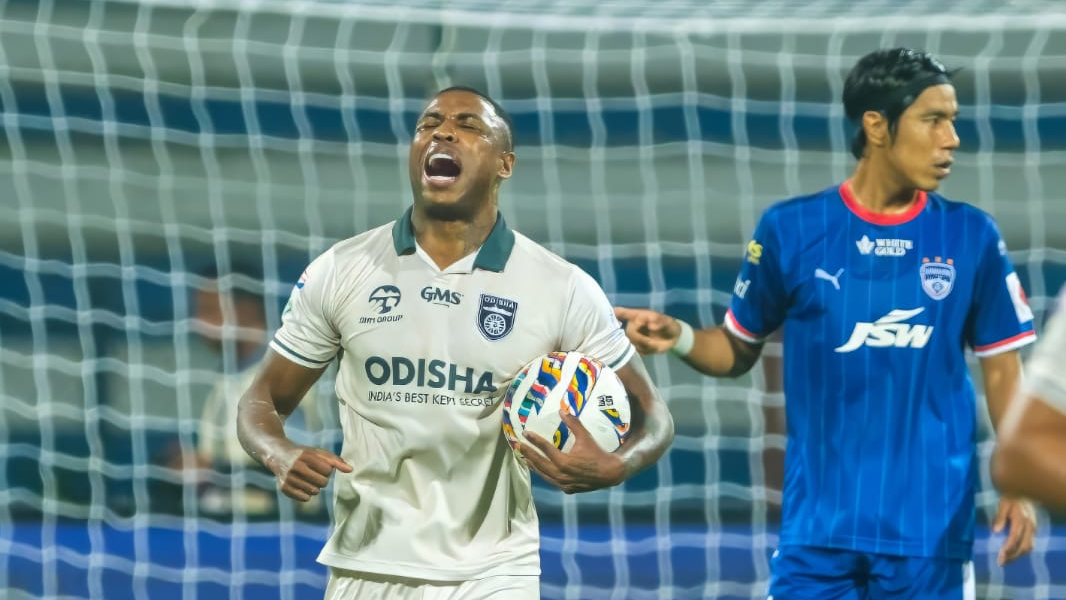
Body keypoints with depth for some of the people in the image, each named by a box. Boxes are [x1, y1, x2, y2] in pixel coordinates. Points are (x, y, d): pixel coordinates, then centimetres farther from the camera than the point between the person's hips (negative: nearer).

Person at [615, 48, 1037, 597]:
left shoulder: (971, 237, 2)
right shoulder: (791, 229, 1)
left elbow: (1001, 369, 7)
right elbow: (737, 350, 11)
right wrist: (679, 337, -10)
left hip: (931, 528, 0)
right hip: (818, 526, 0)